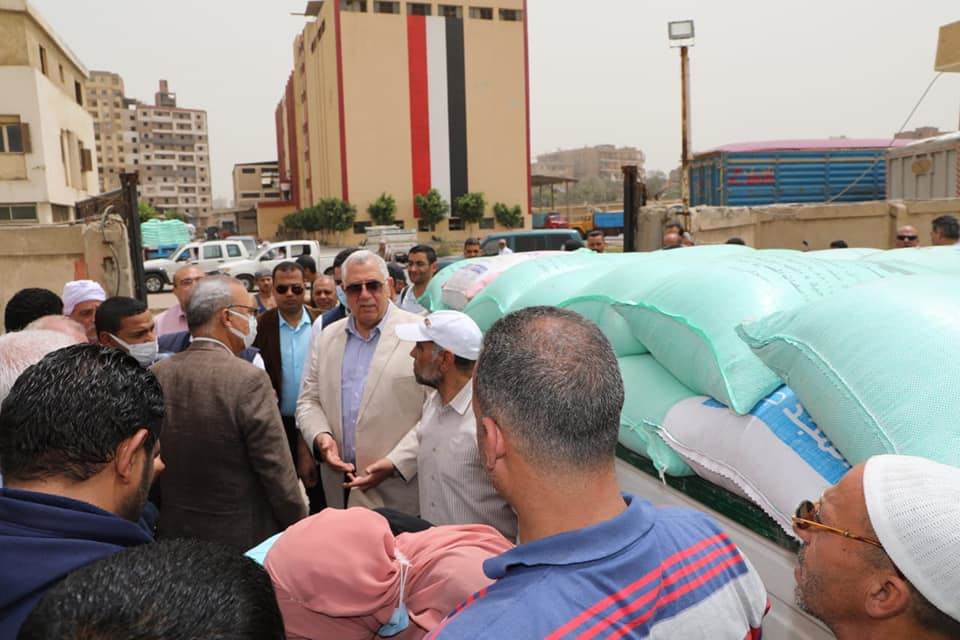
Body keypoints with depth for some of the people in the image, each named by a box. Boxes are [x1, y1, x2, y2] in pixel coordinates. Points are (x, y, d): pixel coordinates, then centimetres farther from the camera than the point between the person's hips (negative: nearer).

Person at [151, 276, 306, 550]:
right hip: (243, 538, -5)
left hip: (174, 532, 6)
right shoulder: (248, 380, -22)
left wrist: (163, 517, 19)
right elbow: (278, 475, -18)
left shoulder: (156, 375, -4)